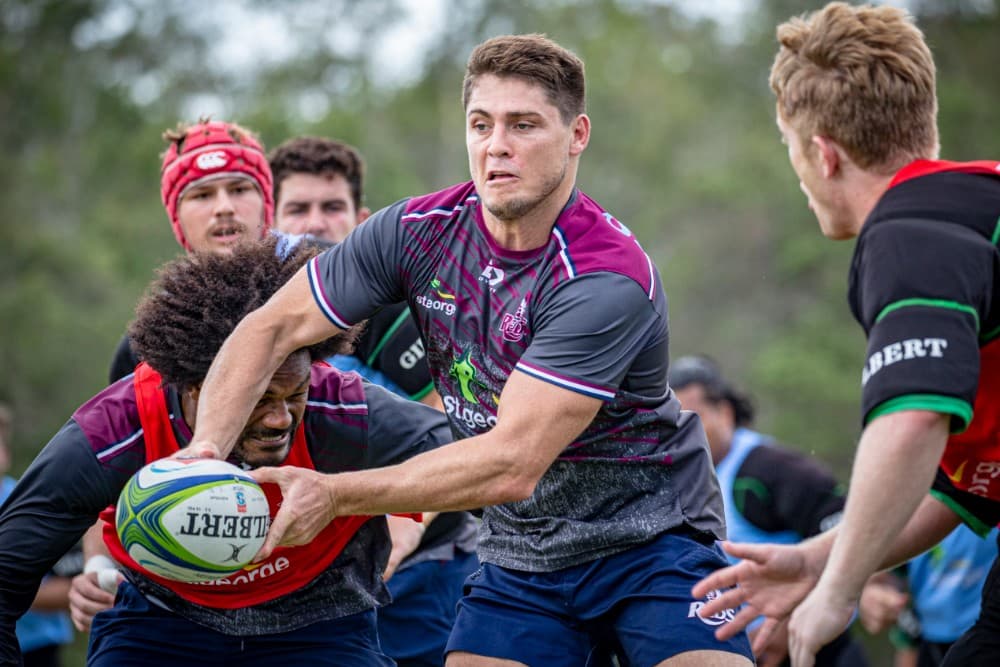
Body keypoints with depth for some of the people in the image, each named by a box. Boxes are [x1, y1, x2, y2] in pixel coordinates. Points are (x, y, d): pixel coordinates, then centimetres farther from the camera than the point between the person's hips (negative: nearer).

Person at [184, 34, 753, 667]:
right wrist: (207, 449, -20)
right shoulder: (420, 229, -7)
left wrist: (334, 494, -34)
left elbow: (512, 464, -31)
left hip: (650, 538, -4)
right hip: (520, 552, 5)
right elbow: (272, 328, -2)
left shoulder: (608, 278, -26)